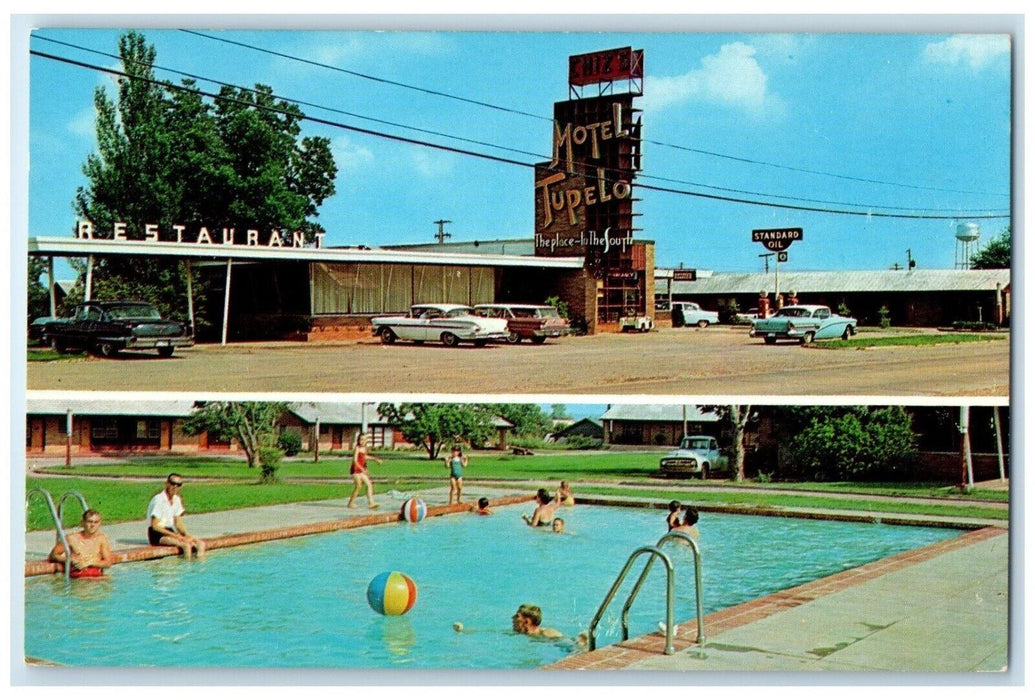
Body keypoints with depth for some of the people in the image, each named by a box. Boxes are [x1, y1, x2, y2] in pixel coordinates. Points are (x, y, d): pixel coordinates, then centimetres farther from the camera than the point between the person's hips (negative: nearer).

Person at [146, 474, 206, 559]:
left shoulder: (177, 499, 8)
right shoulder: (159, 499, -16)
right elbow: (155, 526, -18)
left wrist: (186, 534, -7)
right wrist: (174, 535, -22)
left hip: (169, 531, 8)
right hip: (156, 534, -8)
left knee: (200, 543, -18)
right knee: (185, 544, -39)